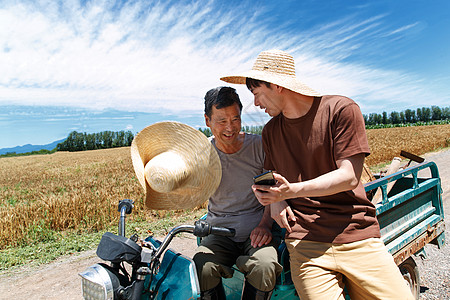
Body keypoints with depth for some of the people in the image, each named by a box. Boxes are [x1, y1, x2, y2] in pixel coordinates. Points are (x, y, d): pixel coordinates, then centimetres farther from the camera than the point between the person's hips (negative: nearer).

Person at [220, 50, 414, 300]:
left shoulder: (342, 109, -4)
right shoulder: (270, 131, 13)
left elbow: (349, 177, -9)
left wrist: (292, 190, -21)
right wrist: (275, 199, -2)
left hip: (357, 236, -2)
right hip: (306, 242, 2)